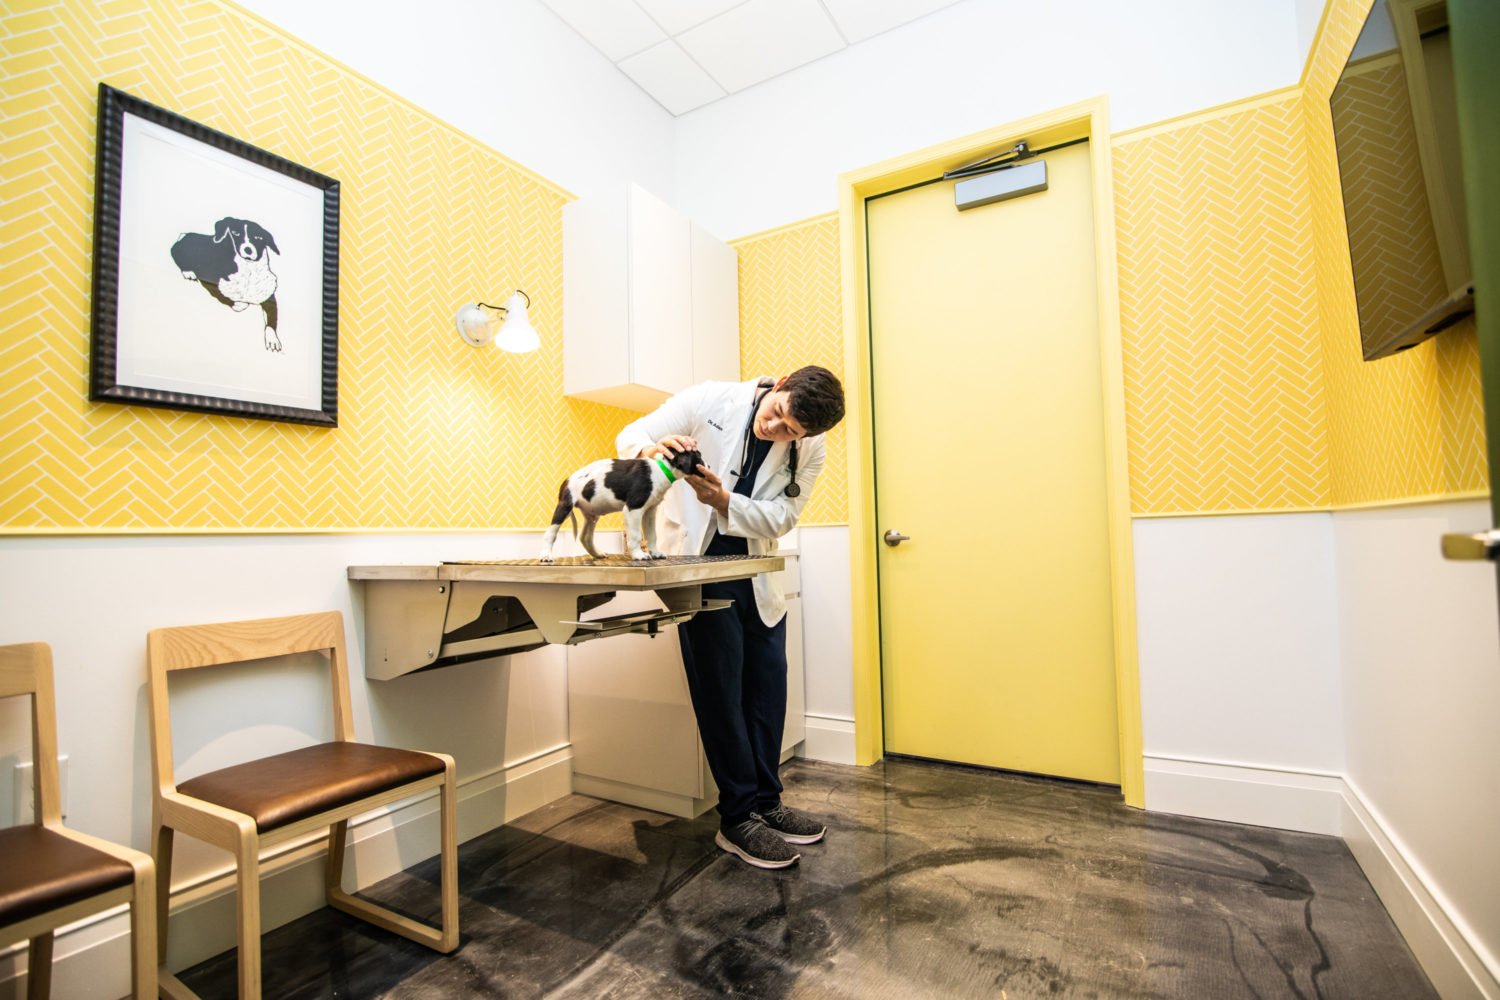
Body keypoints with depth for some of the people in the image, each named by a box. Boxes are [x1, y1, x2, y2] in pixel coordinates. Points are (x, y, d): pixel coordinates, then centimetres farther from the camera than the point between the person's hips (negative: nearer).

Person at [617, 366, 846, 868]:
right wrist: (653, 449, -36)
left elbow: (778, 517, -13)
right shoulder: (710, 400, -17)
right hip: (697, 563, -4)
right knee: (721, 689, -2)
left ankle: (766, 802, 26)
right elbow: (631, 436, -11)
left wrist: (723, 502, -31)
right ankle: (738, 819, 11)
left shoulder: (809, 449, -10)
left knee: (768, 686, 8)